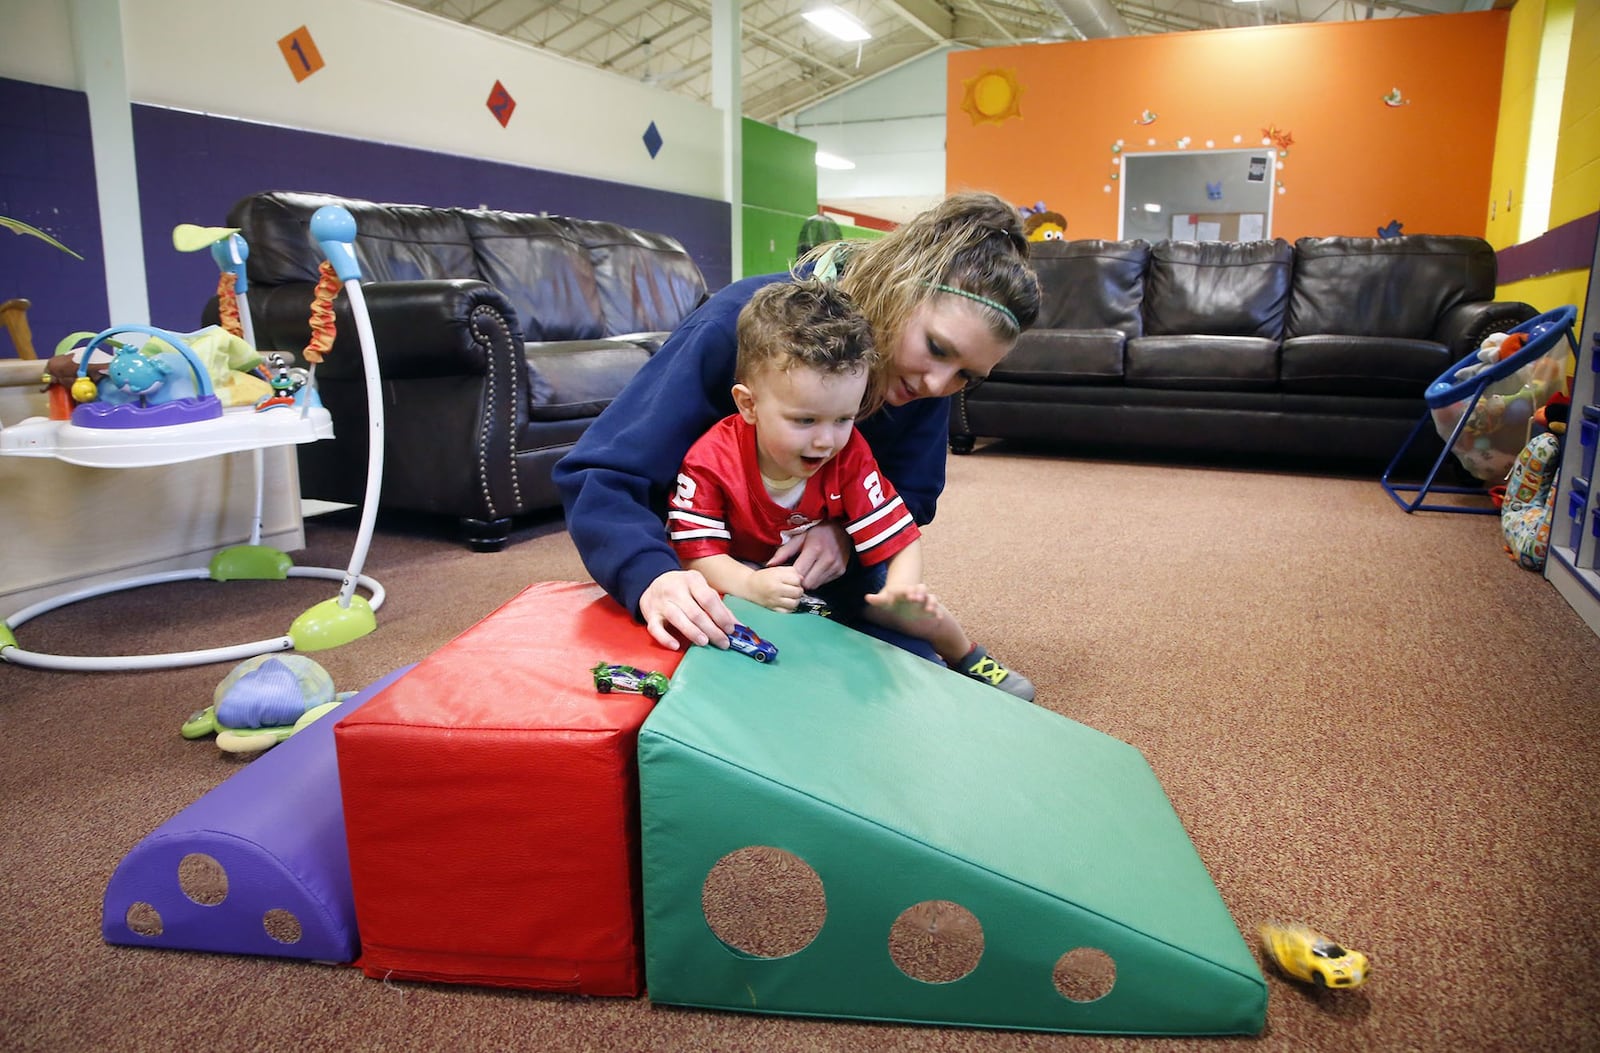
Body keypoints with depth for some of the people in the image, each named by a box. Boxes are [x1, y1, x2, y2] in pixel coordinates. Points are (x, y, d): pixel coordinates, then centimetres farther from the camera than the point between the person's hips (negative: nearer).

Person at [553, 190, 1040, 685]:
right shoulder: (739, 325, -33)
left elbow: (911, 493, -7)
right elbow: (596, 475, -35)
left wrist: (846, 530, -31)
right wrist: (652, 577, -55)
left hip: (833, 566, 4)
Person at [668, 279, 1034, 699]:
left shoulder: (849, 456, -22)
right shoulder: (711, 461, -29)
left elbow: (896, 537, -22)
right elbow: (696, 551, -28)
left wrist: (902, 590, -43)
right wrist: (750, 585, -47)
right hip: (742, 576, -1)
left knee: (916, 609, -11)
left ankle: (966, 657, 23)